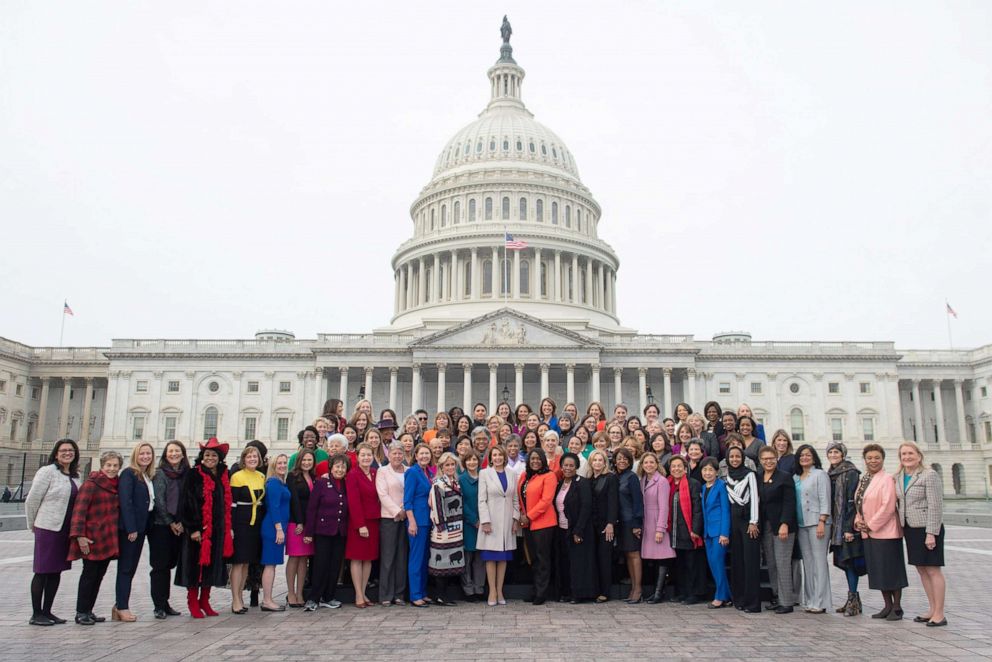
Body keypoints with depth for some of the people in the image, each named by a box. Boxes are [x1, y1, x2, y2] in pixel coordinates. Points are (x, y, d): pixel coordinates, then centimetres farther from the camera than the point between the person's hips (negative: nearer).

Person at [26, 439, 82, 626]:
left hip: (66, 530, 7)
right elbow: (32, 500, -7)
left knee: (56, 572, 12)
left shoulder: (74, 477, 12)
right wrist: (33, 524, 2)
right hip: (48, 528, -7)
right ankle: (36, 614, 10)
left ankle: (46, 611, 21)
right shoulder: (47, 472, -9)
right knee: (42, 571, 1)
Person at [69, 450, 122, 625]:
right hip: (92, 538, -7)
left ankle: (88, 611, 20)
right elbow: (79, 510, -16)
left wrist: (118, 535, 15)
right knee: (89, 574, -1)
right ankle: (81, 613, 9)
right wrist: (79, 535, -23)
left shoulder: (116, 485, 12)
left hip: (109, 538, 7)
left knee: (99, 574, 11)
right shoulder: (91, 484, -10)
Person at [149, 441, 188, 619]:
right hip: (160, 525, -4)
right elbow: (159, 501, -9)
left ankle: (165, 603, 19)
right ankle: (159, 606, 4)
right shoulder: (160, 474, -4)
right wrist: (170, 523, -9)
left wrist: (182, 522, -3)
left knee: (169, 565, 10)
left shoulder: (186, 474, 9)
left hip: (178, 527, 4)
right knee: (160, 566, -1)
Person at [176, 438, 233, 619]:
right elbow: (187, 502, -11)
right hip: (198, 529, -5)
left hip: (217, 529, 5)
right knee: (196, 565, 1)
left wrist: (227, 528, 11)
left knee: (212, 565, 10)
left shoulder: (223, 477, 10)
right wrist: (193, 528, -17)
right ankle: (193, 603, 12)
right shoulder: (193, 475, -6)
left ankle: (204, 601, 21)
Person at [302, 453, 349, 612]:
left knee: (335, 566, 7)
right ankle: (313, 599, 4)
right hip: (323, 531, -5)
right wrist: (308, 532, -9)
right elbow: (311, 508, -6)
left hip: (340, 532, 5)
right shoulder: (321, 483, -4)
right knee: (321, 565, -5)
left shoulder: (346, 486, 10)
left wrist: (347, 530, 4)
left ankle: (327, 598, 18)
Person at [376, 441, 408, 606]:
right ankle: (385, 595, 4)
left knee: (402, 557, 6)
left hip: (406, 517, 3)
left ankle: (399, 594, 13)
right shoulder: (382, 471, 4)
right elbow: (383, 495, -5)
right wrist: (397, 511, -11)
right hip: (389, 517, -3)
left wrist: (406, 510, -6)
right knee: (387, 557, -2)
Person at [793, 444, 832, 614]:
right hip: (801, 524, 6)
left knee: (819, 561, -6)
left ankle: (820, 603, -5)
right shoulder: (796, 478, 17)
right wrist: (793, 523, 11)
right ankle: (810, 601, 13)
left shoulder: (820, 474, -1)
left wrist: (822, 522, -16)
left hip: (816, 523, -6)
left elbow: (825, 500, -8)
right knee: (807, 563, 8)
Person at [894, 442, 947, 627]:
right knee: (921, 569, 13)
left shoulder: (929, 475, -11)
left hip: (927, 528, -7)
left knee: (933, 570, -3)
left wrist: (931, 533, -19)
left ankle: (939, 613, 4)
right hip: (910, 529, 7)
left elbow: (935, 506, -15)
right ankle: (932, 609, 23)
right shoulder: (899, 477, 10)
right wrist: (901, 527, 10)